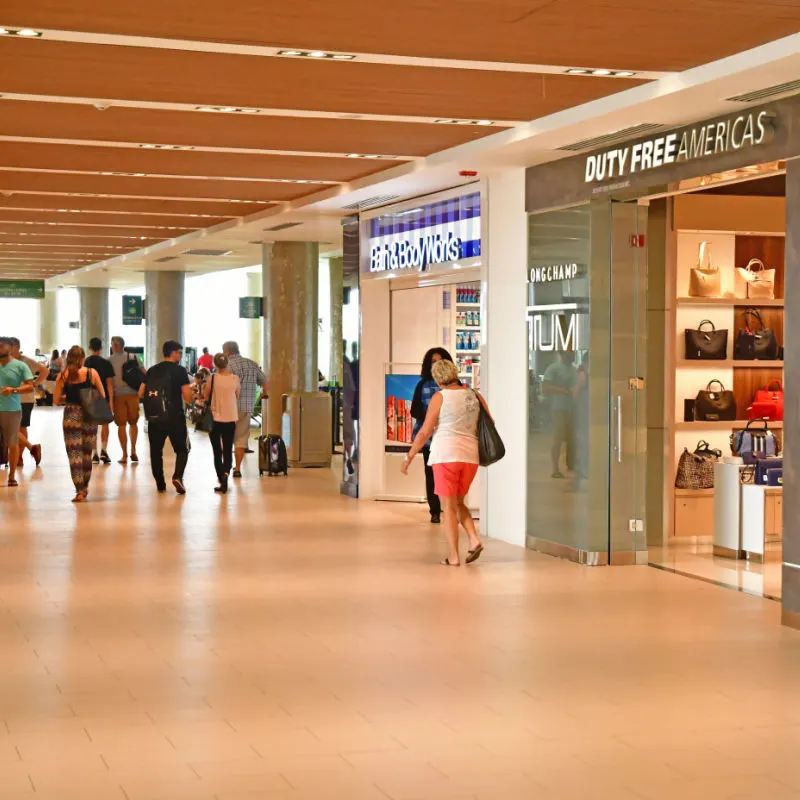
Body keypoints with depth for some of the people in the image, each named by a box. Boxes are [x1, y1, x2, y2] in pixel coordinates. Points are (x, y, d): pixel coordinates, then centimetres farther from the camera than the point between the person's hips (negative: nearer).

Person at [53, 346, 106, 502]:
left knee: (74, 453, 1)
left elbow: (56, 400, 0)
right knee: (87, 452, 16)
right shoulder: (91, 373, -1)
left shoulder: (63, 376, -2)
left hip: (71, 416, -1)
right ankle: (85, 488, 26)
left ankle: (79, 491, -8)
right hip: (89, 416, 1)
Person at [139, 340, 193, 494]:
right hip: (174, 418, -3)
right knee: (182, 449, 9)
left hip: (154, 418, 3)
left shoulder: (152, 371, 8)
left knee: (156, 451, 14)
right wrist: (190, 387, 11)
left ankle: (160, 484, 14)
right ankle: (178, 476, -12)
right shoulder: (179, 371, -5)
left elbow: (140, 394, 9)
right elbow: (188, 398, -9)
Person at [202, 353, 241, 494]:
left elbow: (205, 398, -1)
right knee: (228, 451, 8)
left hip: (215, 418, -1)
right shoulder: (235, 379, -5)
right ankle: (225, 474, -18)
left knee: (217, 452, 11)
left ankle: (222, 482, 8)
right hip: (230, 419, 1)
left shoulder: (212, 378, -9)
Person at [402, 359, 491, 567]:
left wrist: (409, 457, 1)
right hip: (471, 455, 5)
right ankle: (474, 539, 0)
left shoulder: (440, 397, -5)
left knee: (449, 506, 2)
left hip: (446, 455, -5)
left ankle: (453, 556, 0)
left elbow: (425, 432, -6)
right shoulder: (474, 395, 8)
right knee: (458, 502, 20)